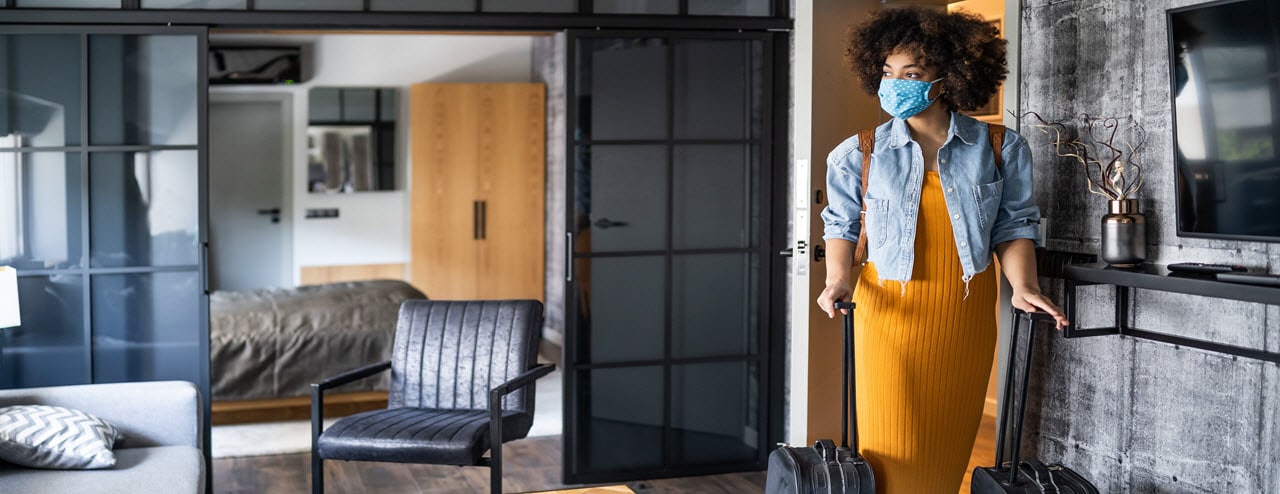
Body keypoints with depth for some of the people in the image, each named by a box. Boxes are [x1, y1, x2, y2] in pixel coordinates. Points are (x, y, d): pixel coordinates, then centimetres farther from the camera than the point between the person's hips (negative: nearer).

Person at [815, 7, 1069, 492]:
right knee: (894, 452, -2)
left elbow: (1013, 226, 4)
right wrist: (838, 279, -10)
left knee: (949, 447, 8)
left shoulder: (1001, 148, 0)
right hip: (890, 311, -1)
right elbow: (842, 224, 7)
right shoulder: (861, 154, -1)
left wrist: (1022, 286, -11)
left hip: (966, 317, 1)